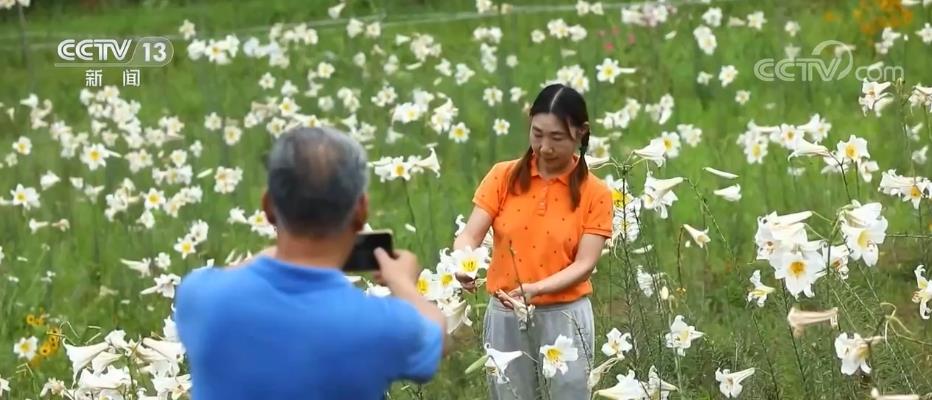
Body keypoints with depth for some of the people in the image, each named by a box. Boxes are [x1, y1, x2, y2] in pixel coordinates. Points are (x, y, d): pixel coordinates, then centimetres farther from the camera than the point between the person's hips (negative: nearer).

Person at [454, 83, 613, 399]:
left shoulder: (594, 193, -4)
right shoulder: (504, 177, 0)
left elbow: (584, 264, -10)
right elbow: (470, 235, -6)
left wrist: (536, 288, -26)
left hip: (564, 317, -2)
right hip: (505, 316, 2)